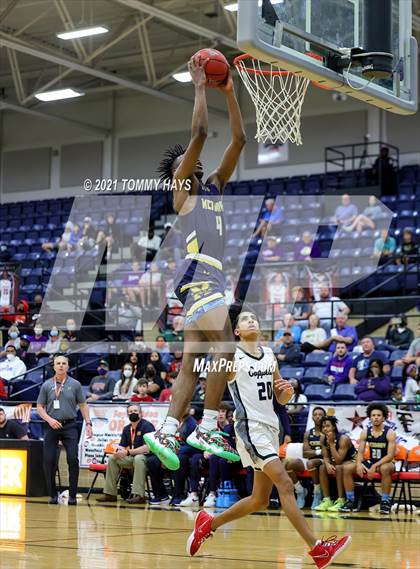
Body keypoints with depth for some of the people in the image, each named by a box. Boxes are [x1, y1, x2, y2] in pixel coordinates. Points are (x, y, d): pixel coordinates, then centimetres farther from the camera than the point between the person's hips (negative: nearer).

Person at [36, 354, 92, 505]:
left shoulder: (75, 384, 6)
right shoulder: (46, 385, 6)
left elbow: (82, 405, 10)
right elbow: (39, 407, 8)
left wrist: (88, 423, 0)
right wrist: (50, 420, -8)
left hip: (70, 426, -1)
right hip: (51, 426, 1)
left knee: (73, 459, -12)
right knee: (49, 461, -2)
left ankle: (72, 495, -5)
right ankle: (53, 495, 10)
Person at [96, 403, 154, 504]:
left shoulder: (147, 426, -13)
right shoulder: (127, 429, 11)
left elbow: (147, 447, -23)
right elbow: (122, 446, 11)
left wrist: (128, 452, -26)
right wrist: (119, 450, -16)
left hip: (147, 457, -8)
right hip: (132, 457, 8)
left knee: (138, 458, -38)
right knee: (112, 458, -3)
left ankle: (139, 495, -41)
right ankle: (110, 494, -4)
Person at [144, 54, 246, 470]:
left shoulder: (214, 188, 24)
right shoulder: (182, 192, 5)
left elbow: (238, 140, 20)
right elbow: (199, 134, -6)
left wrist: (229, 93, 17)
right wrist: (199, 87, -1)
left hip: (212, 278, 8)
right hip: (197, 275, -8)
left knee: (191, 364, 2)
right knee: (225, 348, -19)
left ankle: (165, 433, 0)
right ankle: (206, 430, -17)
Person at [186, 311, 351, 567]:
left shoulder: (269, 355, 15)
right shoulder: (232, 356, -4)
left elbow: (281, 400, 19)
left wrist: (287, 391, -3)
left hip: (271, 429, 8)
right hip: (251, 428, -8)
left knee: (260, 500, 12)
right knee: (285, 484, -18)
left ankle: (209, 523, 28)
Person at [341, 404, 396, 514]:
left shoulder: (390, 433, -13)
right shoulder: (365, 432, 1)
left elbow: (390, 455, -19)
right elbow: (360, 452, 0)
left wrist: (375, 466, -29)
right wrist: (359, 463, -22)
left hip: (386, 463, -5)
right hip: (371, 462, 5)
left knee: (385, 469, -42)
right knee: (347, 468, -13)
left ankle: (385, 501, -30)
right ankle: (350, 501, -9)